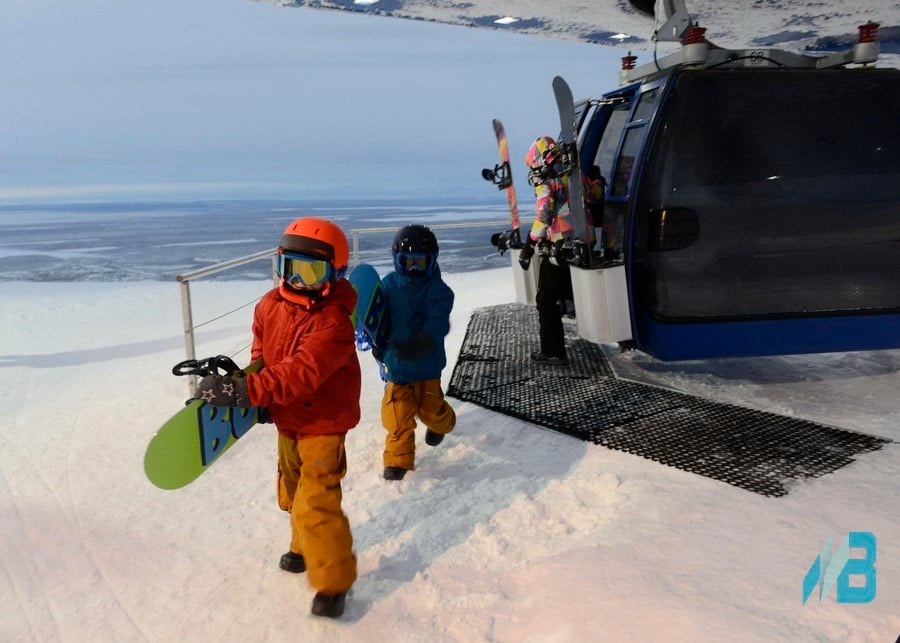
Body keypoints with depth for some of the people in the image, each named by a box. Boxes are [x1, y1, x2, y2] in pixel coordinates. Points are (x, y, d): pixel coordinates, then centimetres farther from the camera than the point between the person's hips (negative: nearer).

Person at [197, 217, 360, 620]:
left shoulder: (334, 321, -28)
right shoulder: (270, 305, -3)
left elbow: (302, 373, -37)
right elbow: (262, 351, 13)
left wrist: (245, 391, -43)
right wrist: (261, 398, 0)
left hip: (323, 422, -8)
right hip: (287, 420, 8)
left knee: (315, 503, -12)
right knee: (293, 493, 24)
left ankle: (333, 582, 5)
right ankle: (305, 548, 48)